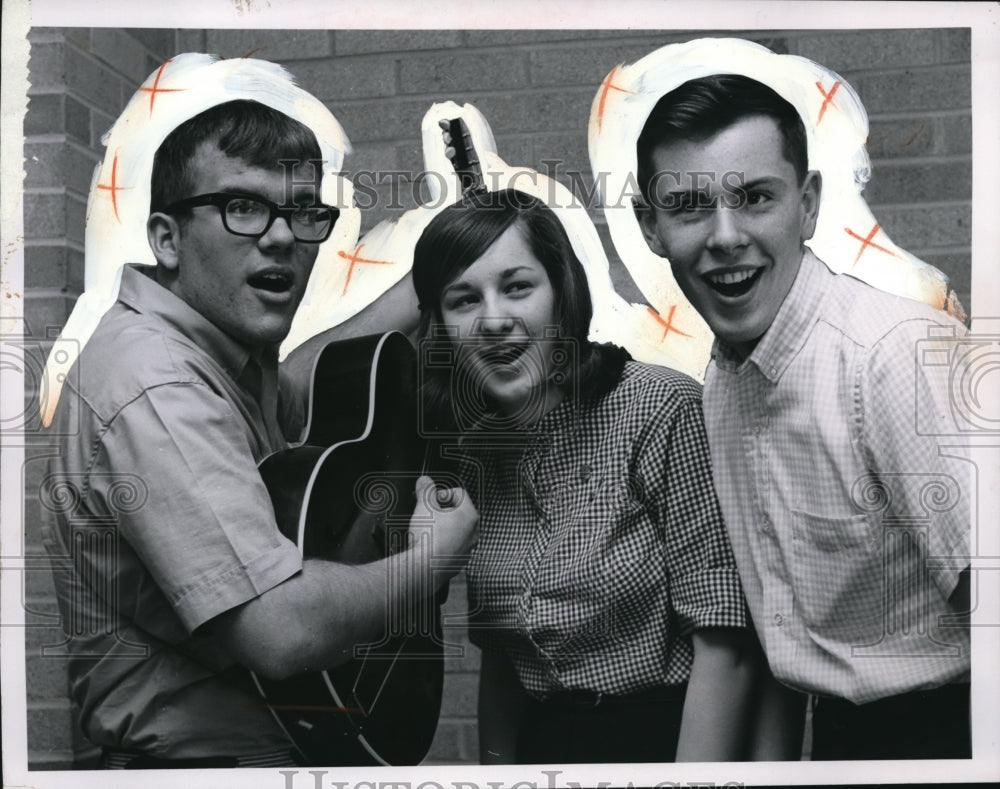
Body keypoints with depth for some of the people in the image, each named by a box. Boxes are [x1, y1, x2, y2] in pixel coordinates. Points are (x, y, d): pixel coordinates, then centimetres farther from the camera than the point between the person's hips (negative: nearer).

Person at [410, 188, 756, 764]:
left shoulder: (663, 411, -16)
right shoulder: (468, 448, 3)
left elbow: (723, 644, -18)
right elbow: (499, 656, 10)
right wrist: (497, 765, 5)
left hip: (681, 741, -5)